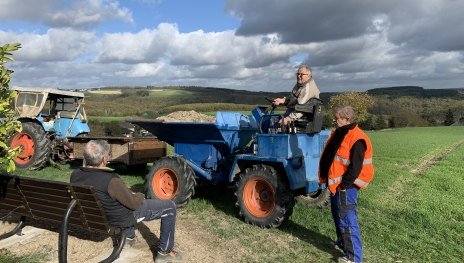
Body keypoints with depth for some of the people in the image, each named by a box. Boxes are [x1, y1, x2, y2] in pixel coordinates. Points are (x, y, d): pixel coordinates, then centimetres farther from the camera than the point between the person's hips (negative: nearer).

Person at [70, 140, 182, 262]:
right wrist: (140, 195, 1)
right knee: (170, 207, 2)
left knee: (128, 192, 37)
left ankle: (129, 236, 44)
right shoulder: (110, 181, -35)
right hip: (122, 218, -7)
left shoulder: (75, 175, -13)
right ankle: (164, 252, 12)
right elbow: (134, 203, -22)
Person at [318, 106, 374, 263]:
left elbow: (355, 168, -23)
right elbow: (329, 157, 17)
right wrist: (326, 178, 15)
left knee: (347, 220, -3)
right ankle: (343, 242, 43)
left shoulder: (357, 139, -21)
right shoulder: (338, 133, 9)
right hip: (334, 184, 10)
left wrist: (343, 186, -19)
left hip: (345, 187, -10)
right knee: (337, 215, 23)